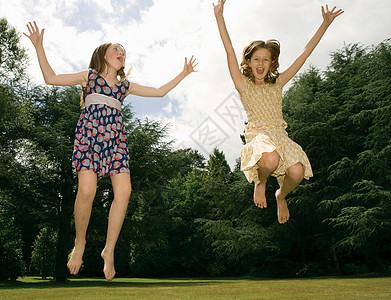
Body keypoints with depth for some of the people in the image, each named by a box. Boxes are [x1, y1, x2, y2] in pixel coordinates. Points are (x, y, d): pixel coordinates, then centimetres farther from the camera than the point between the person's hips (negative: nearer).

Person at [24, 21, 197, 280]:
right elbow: (52, 78, 12)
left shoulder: (125, 85, 27)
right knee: (87, 190, -22)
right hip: (89, 133, -3)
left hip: (115, 137, 3)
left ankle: (109, 250, 0)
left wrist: (183, 74, 33)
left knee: (124, 191, -15)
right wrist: (39, 47, 6)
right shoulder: (90, 76, 18)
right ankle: (80, 242, 4)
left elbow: (160, 92, 30)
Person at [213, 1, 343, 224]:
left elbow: (305, 53, 18)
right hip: (258, 136, -3)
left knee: (297, 172, -26)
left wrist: (326, 23, 18)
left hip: (280, 136, 3)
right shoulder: (244, 85, 9)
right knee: (271, 160, -39)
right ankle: (260, 183, 1)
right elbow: (230, 52, 0)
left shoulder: (277, 84, 17)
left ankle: (281, 197, 12)